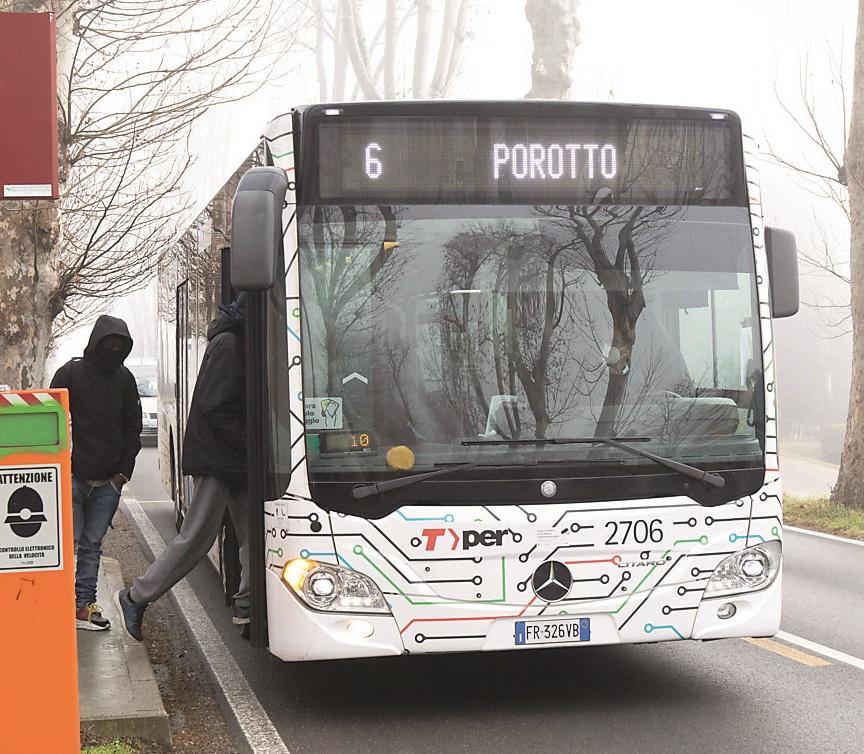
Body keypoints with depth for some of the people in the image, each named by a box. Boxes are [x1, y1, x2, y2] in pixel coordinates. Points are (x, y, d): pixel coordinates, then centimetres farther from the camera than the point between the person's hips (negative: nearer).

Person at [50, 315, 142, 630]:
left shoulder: (124, 379, 10)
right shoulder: (70, 373, -2)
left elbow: (133, 428, 14)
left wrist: (124, 471, 5)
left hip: (108, 482, 4)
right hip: (73, 477, -4)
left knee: (93, 545, 8)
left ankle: (85, 604, 12)